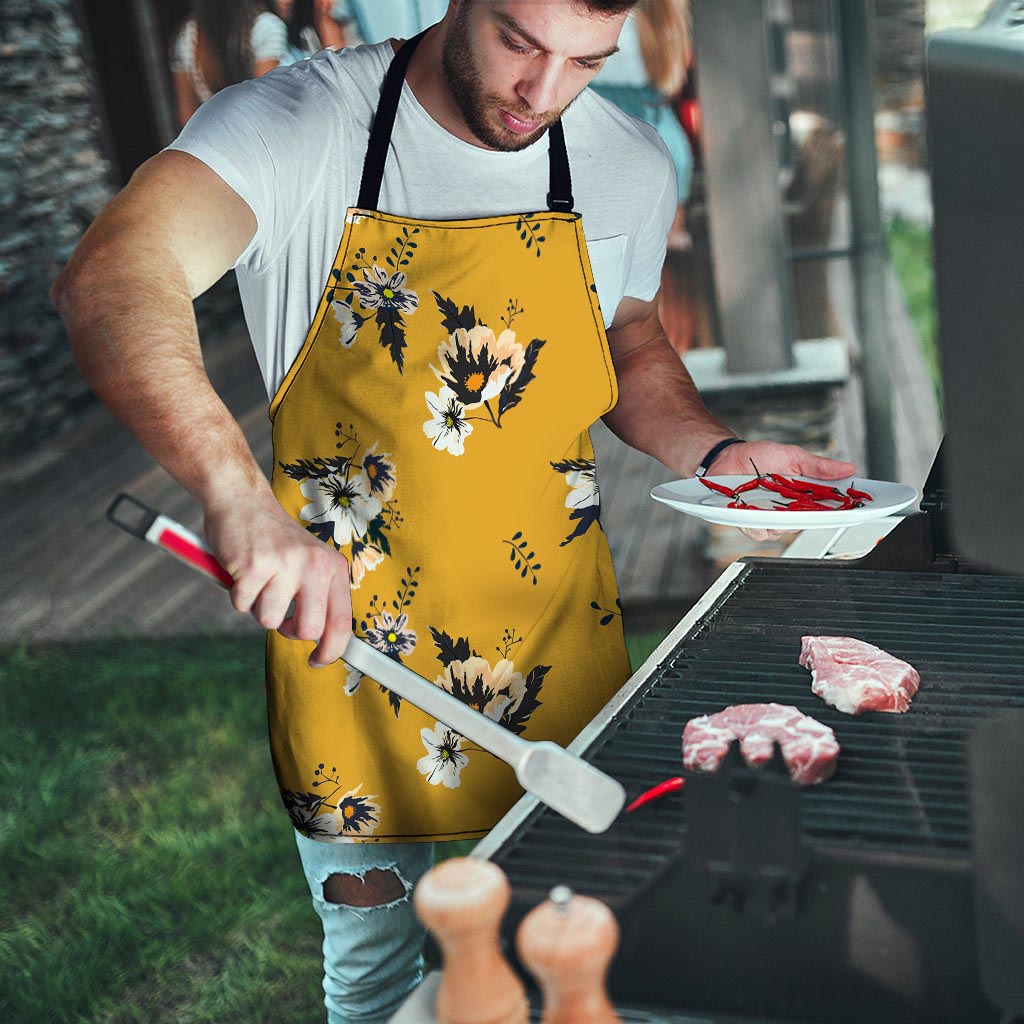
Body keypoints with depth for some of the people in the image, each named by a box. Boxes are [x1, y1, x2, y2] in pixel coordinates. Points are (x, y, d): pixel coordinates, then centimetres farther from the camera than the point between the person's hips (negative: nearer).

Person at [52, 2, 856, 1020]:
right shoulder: (296, 124, -16)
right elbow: (110, 280, -32)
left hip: (556, 648, 3)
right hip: (349, 646, -3)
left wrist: (716, 452, -4)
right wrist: (239, 495, -48)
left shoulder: (630, 165, -2)